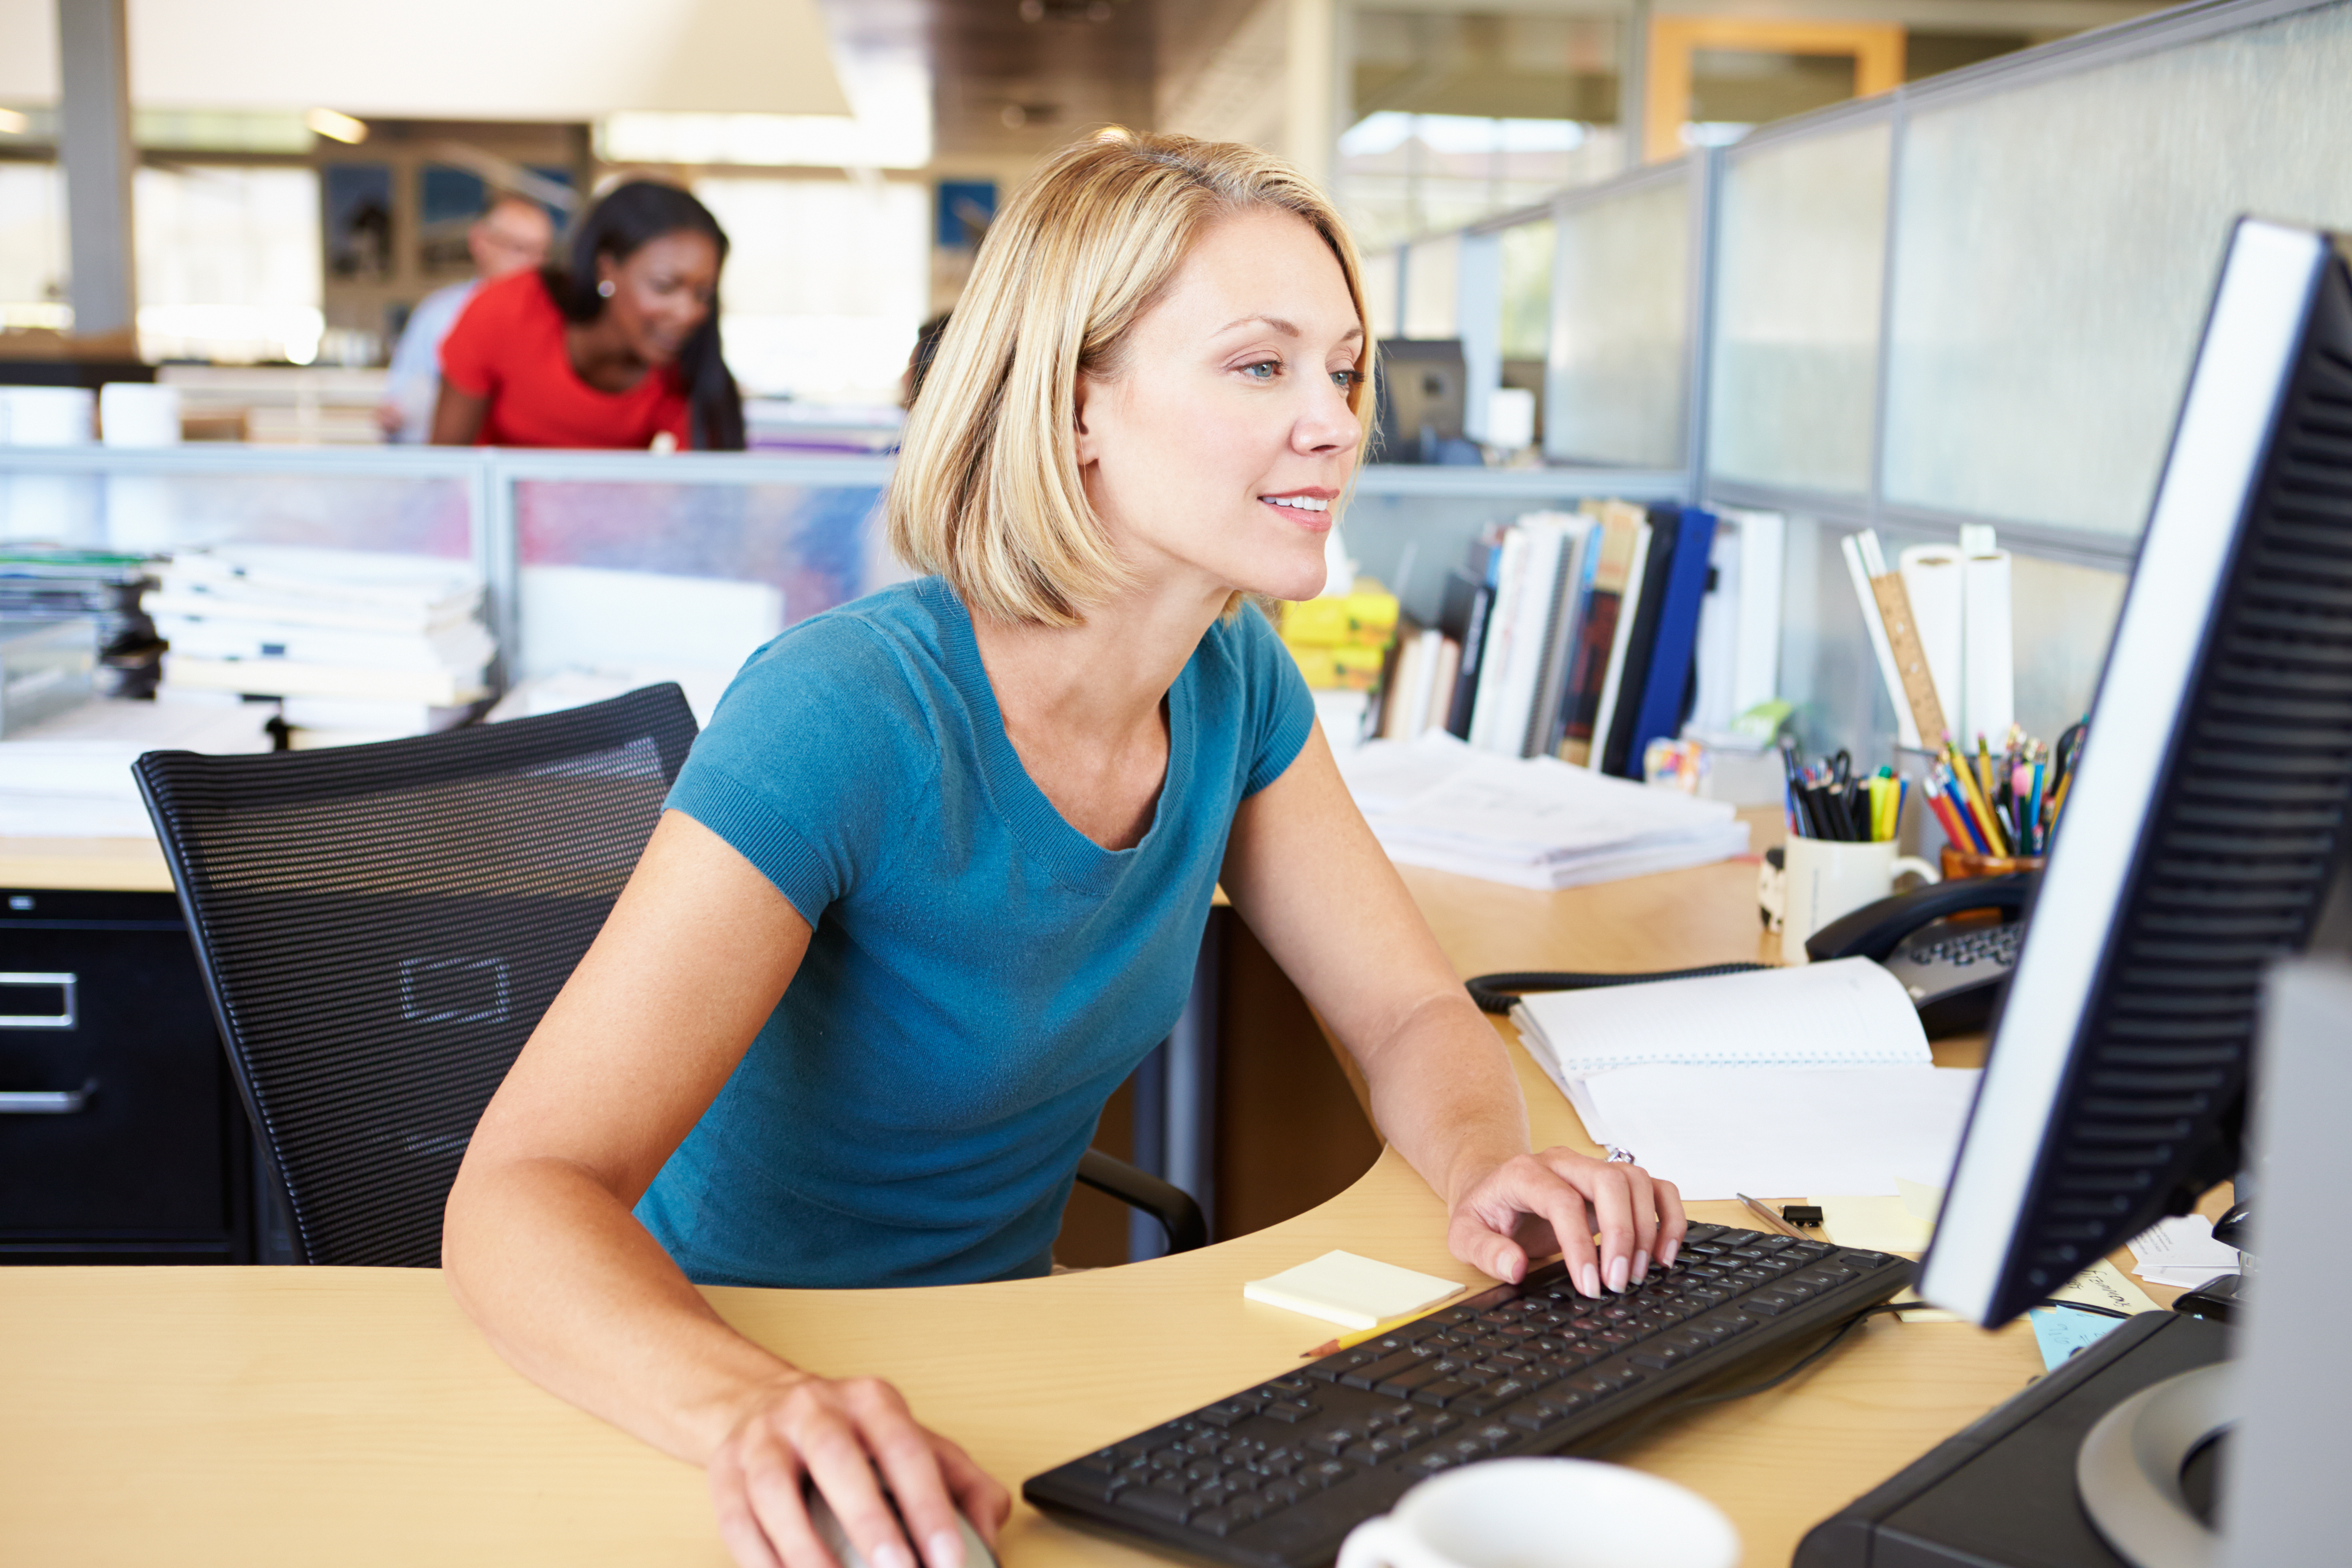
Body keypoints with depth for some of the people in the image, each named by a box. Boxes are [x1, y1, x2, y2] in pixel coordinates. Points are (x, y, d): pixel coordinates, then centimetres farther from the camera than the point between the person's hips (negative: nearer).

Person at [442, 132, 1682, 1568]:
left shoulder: (1234, 683, -3)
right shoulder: (842, 721, -25)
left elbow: (1416, 1014, 2)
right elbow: (520, 1193, -29)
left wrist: (1486, 1166, -20)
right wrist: (754, 1410, -48)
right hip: (739, 1358, -4)